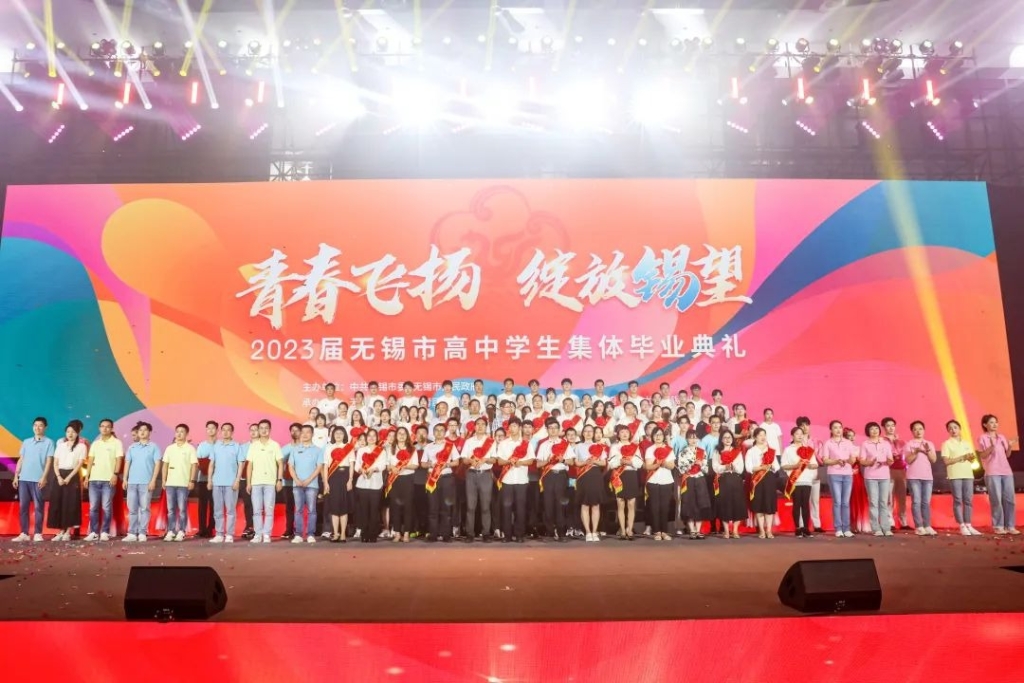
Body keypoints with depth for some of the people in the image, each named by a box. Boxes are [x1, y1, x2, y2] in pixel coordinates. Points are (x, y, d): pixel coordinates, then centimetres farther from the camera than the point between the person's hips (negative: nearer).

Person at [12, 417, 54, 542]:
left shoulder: (48, 442, 3)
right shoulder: (26, 442, 15)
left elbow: (49, 461, -2)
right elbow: (20, 460, 14)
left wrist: (44, 477, -11)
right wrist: (16, 476, 7)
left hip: (38, 479, -4)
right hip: (24, 478, 4)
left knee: (38, 507, -2)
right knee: (23, 506, 4)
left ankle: (37, 533, 0)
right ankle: (24, 533, 8)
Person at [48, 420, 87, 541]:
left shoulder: (81, 446, 2)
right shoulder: (60, 445, 12)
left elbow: (79, 464, -5)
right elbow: (55, 463, 7)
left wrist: (68, 478, -14)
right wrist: (59, 477, -7)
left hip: (73, 476, -4)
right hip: (59, 475, 4)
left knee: (70, 504, -5)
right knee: (57, 503, 1)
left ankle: (68, 532, -1)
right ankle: (61, 531, 7)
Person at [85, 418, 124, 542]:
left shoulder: (116, 442, 3)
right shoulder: (95, 443, 16)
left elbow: (119, 459, -4)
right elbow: (90, 460, 14)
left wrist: (115, 474, -15)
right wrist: (87, 476, 5)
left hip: (108, 479, -4)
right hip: (94, 479, 4)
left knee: (106, 507, -3)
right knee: (93, 507, 4)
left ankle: (105, 532, 2)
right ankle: (93, 532, 10)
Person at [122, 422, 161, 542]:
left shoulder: (153, 447, 3)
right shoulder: (132, 447, 14)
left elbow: (157, 464, -2)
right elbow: (127, 463, 14)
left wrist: (153, 480, -10)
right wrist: (125, 479, 4)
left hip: (146, 483, -3)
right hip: (132, 482, 4)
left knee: (144, 508, -2)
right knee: (132, 509, 5)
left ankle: (142, 533, 0)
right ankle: (132, 533, 8)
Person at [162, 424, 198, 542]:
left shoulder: (190, 448, 0)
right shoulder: (169, 448, 11)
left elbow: (194, 465, -3)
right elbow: (165, 464, 13)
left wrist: (192, 481, -9)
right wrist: (164, 480, 5)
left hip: (183, 483, -4)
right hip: (170, 483, 4)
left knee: (182, 509, -1)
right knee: (170, 509, 6)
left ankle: (181, 532, 4)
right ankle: (170, 531, 11)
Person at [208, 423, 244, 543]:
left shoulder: (237, 447, 1)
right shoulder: (216, 446, 11)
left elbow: (241, 464, -2)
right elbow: (212, 464, 12)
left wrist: (237, 480, -10)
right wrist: (209, 479, 4)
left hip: (231, 482, -3)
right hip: (217, 482, 3)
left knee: (230, 509, -1)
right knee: (218, 510, 5)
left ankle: (229, 535, 2)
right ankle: (219, 534, 10)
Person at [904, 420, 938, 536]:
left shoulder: (929, 444, 13)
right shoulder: (909, 444, 3)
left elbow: (934, 460, 5)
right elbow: (908, 460, -5)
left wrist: (927, 450, -10)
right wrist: (916, 451, -18)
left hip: (927, 477, 3)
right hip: (913, 477, -3)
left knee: (926, 502, 3)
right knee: (916, 502, -6)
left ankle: (927, 526, 6)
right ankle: (919, 527, -6)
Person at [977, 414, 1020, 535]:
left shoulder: (1002, 437, 16)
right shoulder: (983, 438, 1)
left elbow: (1007, 455, 17)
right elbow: (982, 456, -6)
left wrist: (1010, 447, -1)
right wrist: (992, 446, -19)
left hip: (1006, 472, 5)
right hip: (992, 473, -5)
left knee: (1009, 499, 0)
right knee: (996, 499, -8)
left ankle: (1010, 526, 5)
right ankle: (998, 526, -2)